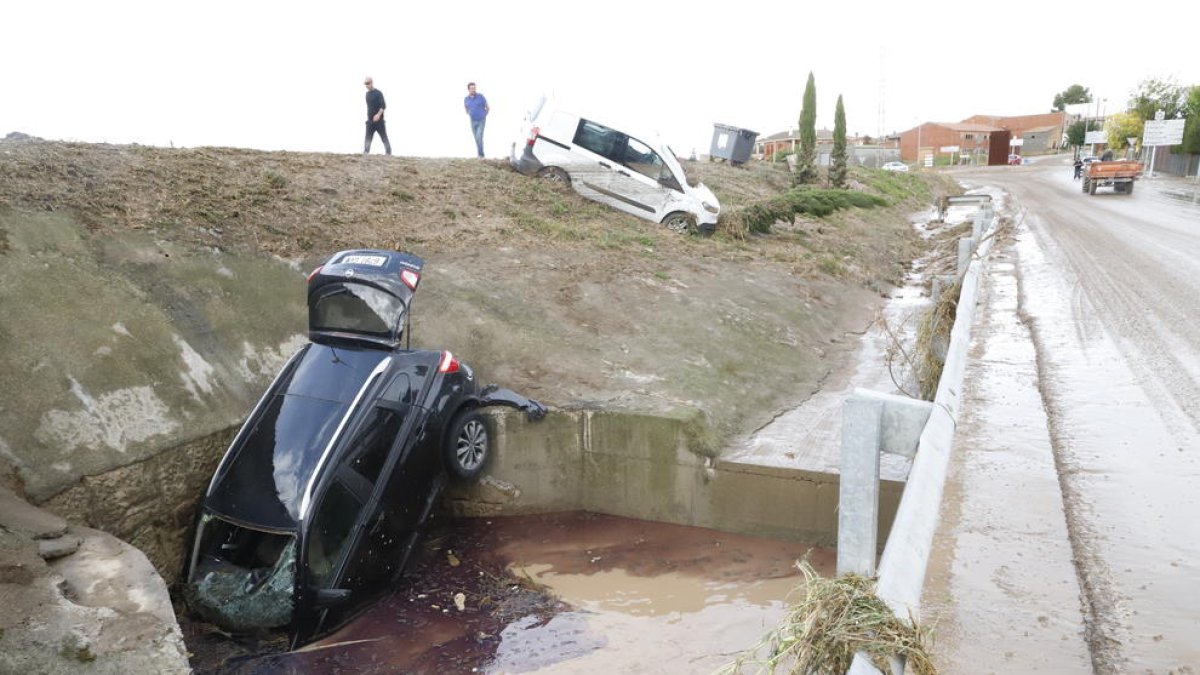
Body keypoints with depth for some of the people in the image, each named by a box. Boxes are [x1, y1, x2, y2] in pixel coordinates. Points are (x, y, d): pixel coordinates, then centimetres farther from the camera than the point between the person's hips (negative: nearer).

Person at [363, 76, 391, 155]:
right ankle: (365, 153, -7)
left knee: (384, 138, 0)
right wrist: (368, 117, 18)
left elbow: (383, 106, -14)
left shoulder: (378, 93, -7)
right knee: (367, 139, -3)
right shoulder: (367, 94, 14)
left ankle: (389, 154, 5)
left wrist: (378, 115, -26)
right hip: (370, 121, 6)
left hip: (379, 121, -6)